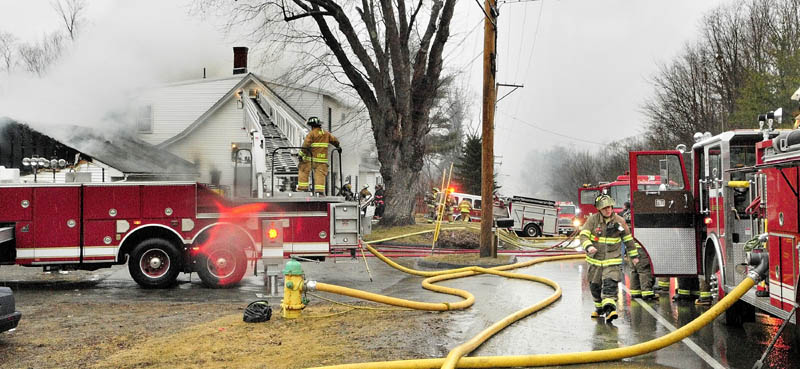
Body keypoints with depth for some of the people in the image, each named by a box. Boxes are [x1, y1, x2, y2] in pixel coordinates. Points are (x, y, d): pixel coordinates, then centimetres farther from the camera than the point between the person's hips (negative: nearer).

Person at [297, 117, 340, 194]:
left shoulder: (311, 134, -6)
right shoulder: (326, 134, 11)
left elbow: (306, 144, -14)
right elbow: (334, 140, 22)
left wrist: (301, 154, -11)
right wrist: (338, 146, 40)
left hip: (310, 158, -4)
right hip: (322, 158, 4)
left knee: (304, 171, 6)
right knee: (320, 174, 1)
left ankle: (303, 187, 3)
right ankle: (319, 190, -9)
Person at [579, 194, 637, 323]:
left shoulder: (619, 221, -2)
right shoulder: (593, 219, -5)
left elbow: (628, 238, 10)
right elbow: (583, 235, -11)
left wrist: (634, 255, 16)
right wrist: (588, 246, -31)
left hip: (612, 260, -2)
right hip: (595, 259, 2)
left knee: (610, 283, -20)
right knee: (595, 286, 12)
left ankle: (610, 309, -29)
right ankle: (599, 308, 32)